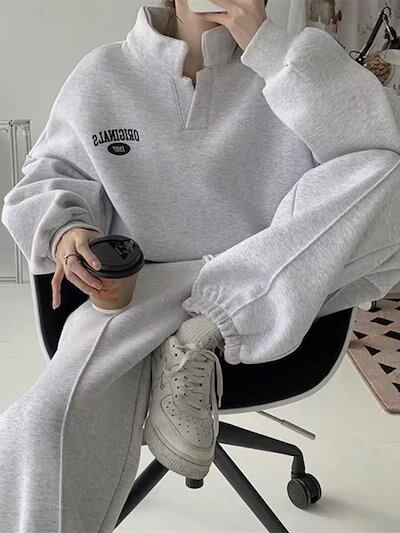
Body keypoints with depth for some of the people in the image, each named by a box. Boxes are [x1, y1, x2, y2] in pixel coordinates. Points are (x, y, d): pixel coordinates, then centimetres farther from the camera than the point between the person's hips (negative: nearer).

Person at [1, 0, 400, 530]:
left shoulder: (275, 68, 0)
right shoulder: (102, 75, 3)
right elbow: (51, 174, 14)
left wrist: (268, 43, -20)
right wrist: (64, 228, -9)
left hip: (263, 292, 2)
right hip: (138, 292, -1)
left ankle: (197, 339, -17)